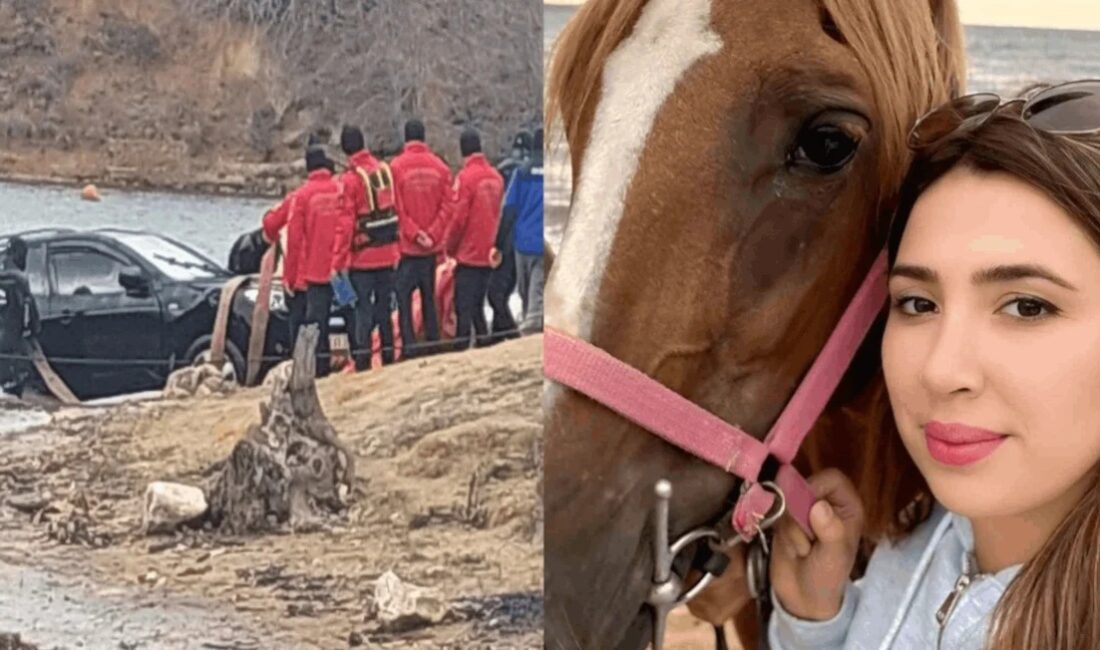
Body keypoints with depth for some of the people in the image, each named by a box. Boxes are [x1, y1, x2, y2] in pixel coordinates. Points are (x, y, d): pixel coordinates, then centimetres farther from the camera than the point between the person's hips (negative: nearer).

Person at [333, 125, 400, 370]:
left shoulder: (350, 179, -12)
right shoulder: (384, 170, 5)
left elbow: (345, 224, -15)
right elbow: (395, 211, 10)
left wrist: (338, 262, -12)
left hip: (362, 258, -5)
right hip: (388, 255, 5)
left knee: (362, 309, -2)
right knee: (384, 307, 14)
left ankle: (362, 363, -5)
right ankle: (388, 357, 20)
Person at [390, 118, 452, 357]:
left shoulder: (397, 167, -7)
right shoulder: (440, 167, 2)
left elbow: (396, 209, -9)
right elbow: (446, 207, -1)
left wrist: (414, 233, -6)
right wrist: (432, 235, -3)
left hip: (406, 245, -3)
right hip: (432, 247, 3)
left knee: (403, 296, 0)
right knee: (429, 297, 12)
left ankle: (409, 346, -8)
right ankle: (433, 346, 12)